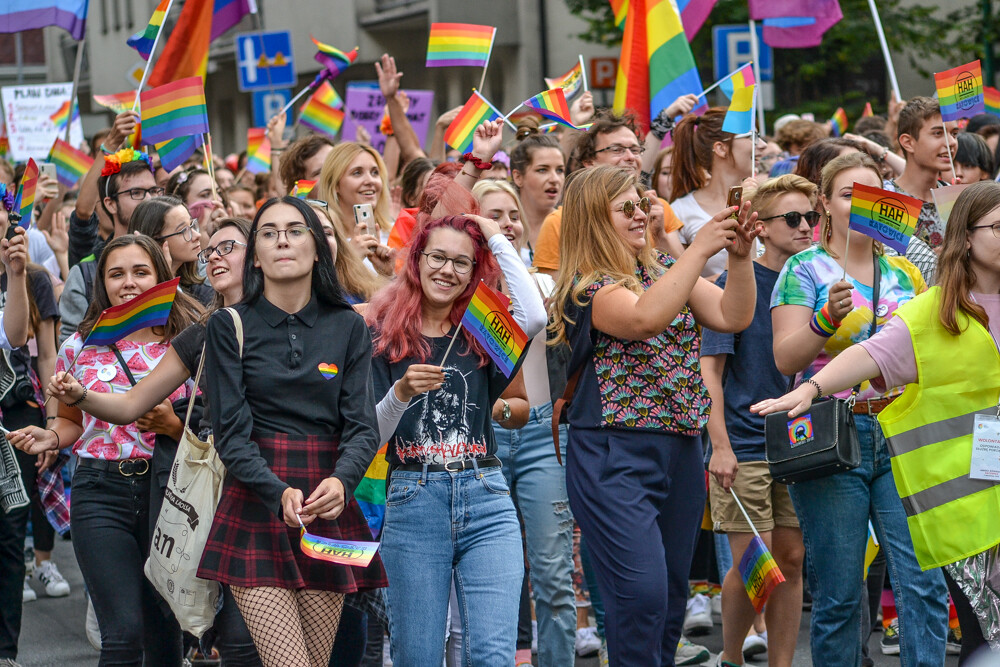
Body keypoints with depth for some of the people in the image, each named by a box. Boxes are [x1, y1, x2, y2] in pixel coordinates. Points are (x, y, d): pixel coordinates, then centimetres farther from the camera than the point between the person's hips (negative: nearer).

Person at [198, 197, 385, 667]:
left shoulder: (347, 328, 7)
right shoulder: (229, 328, 1)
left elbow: (363, 427, 0)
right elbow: (231, 435, -5)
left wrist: (341, 481, -22)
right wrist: (279, 493, -23)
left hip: (329, 514, 3)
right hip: (255, 512, -3)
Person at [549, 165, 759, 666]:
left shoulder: (664, 268, 14)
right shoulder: (589, 287, -7)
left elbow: (732, 316, 7)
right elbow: (644, 318, -26)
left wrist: (740, 256, -9)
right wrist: (700, 250, -24)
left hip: (681, 450, 7)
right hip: (616, 454, -7)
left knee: (672, 596, 9)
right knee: (641, 592, -16)